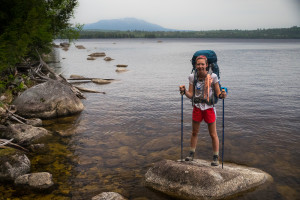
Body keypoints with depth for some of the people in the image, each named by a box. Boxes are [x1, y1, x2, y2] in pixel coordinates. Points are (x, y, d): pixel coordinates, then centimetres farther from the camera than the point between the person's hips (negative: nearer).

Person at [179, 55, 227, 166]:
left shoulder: (212, 77, -13)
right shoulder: (192, 77, -5)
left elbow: (218, 93, -9)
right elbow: (190, 95, -5)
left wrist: (222, 95, -30)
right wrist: (184, 91, -23)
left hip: (209, 108, -3)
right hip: (197, 107, 3)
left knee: (213, 134, 4)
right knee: (194, 132, 14)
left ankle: (216, 157, 18)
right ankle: (192, 154, 30)